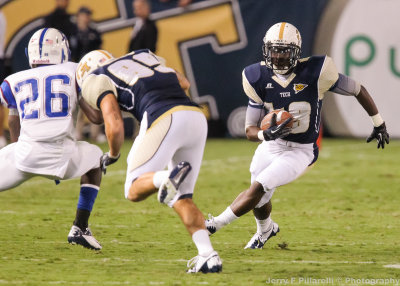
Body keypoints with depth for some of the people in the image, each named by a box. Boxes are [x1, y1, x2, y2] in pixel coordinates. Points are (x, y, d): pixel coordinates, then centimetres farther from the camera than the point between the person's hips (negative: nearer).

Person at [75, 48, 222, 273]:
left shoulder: (97, 80, 13)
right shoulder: (143, 56, 32)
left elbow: (115, 127, 2)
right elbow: (184, 83, 41)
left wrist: (112, 155, 21)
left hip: (165, 120, -6)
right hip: (197, 116, 6)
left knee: (134, 191, 4)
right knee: (182, 198, 16)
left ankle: (169, 178, -28)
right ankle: (208, 255, -2)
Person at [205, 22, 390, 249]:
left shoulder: (314, 72, -22)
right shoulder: (258, 79, -11)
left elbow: (358, 90, -8)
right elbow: (250, 131, -7)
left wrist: (379, 124, 2)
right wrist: (266, 134, -31)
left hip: (300, 151, -4)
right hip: (271, 145, 4)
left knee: (258, 188, -20)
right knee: (260, 202, 16)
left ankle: (215, 224, -3)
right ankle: (266, 230, 51)